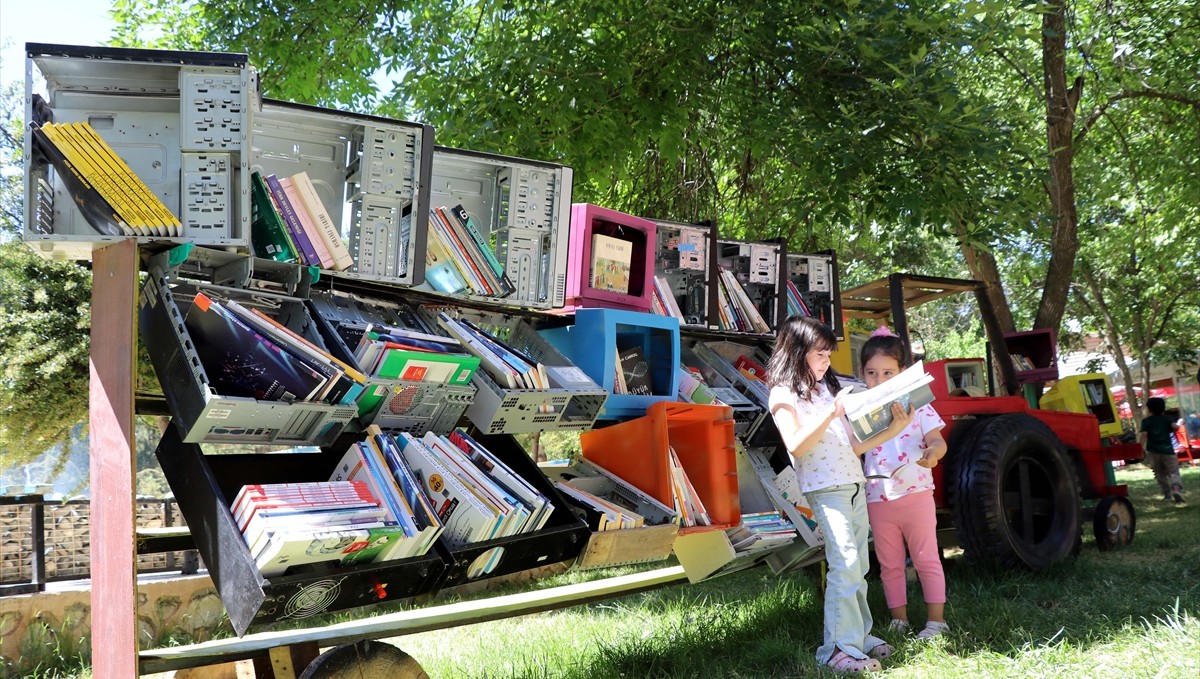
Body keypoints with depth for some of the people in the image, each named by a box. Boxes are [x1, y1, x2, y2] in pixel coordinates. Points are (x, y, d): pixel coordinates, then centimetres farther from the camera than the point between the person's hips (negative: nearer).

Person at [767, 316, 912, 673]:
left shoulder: (828, 388, 19)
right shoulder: (784, 395, -3)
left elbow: (851, 445, 17)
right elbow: (796, 445, -16)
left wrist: (893, 430, 8)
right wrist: (831, 413, -21)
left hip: (854, 485, 8)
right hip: (825, 488, -8)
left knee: (858, 567, 9)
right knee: (845, 563, -17)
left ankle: (859, 633, 17)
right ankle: (839, 647, -15)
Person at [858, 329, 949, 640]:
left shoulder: (917, 404, -3)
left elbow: (937, 440, -7)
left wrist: (933, 452, -29)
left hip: (915, 494, -3)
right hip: (877, 499, 3)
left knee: (926, 559, 5)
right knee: (889, 564, 13)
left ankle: (936, 619, 13)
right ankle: (899, 617, 24)